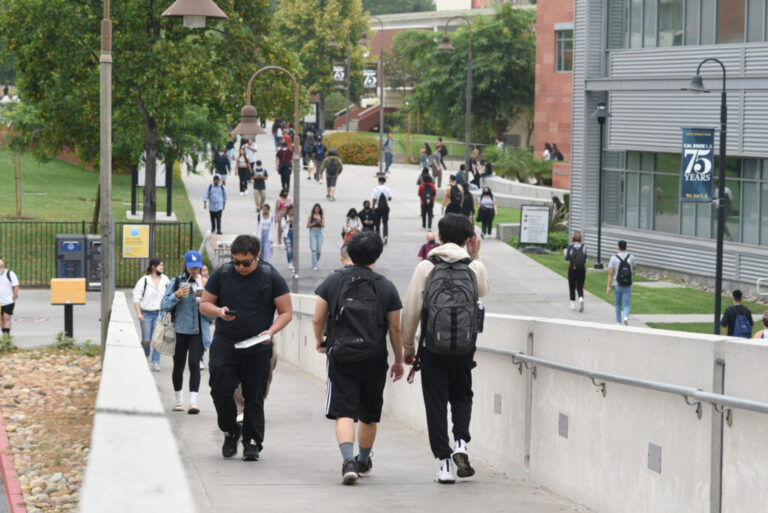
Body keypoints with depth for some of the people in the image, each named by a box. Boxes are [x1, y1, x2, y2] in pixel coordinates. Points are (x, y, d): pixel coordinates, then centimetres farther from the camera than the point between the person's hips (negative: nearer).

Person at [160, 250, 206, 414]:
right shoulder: (176, 282, 4)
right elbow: (164, 305, -1)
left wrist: (202, 298, -11)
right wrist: (177, 295, -17)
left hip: (197, 331, -1)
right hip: (179, 330, 1)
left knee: (194, 364, -13)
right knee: (178, 365, 8)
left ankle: (193, 401, -18)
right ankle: (178, 399, 24)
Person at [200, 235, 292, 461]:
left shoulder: (271, 277, -3)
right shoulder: (221, 274, 2)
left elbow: (286, 312, 0)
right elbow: (204, 304, 9)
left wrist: (271, 332, -18)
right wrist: (219, 312, -14)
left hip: (258, 349, -1)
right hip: (224, 346, 1)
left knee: (254, 397, 2)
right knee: (221, 390, -9)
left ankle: (252, 442, 11)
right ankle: (230, 432, 13)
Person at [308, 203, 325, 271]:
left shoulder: (322, 216, 10)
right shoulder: (311, 216, 7)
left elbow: (323, 226, 1)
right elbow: (307, 225, 7)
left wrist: (320, 223, -19)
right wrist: (313, 224, -10)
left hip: (319, 232, 2)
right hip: (313, 232, -2)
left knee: (319, 250, 1)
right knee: (314, 249, -13)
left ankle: (317, 259, 33)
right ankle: (314, 266, -15)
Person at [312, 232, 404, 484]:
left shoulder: (332, 281, 0)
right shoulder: (386, 287, 0)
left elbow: (318, 320, 1)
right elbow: (395, 328, 3)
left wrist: (319, 341, 22)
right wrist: (399, 360, 15)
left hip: (341, 358, -1)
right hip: (374, 359, 1)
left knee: (344, 413, -5)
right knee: (369, 415, 18)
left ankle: (348, 460, -26)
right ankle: (364, 461, 34)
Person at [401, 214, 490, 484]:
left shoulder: (426, 267, -3)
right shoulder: (475, 267, 0)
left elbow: (411, 310, -3)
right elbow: (483, 291, 24)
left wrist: (408, 346, 8)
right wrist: (475, 256, 20)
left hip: (432, 349, -1)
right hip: (464, 349, 2)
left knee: (436, 403, 6)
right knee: (462, 395, 21)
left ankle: (444, 461, 2)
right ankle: (461, 443, -1)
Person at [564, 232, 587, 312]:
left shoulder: (570, 246, -5)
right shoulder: (583, 247, 1)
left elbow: (567, 258, -6)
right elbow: (585, 259, 1)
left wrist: (565, 252, 13)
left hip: (572, 269, -1)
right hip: (581, 269, 1)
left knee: (572, 287, 11)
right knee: (580, 287, 5)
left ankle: (573, 304, 13)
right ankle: (581, 298, -24)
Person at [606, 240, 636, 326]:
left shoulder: (614, 258, -7)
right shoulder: (631, 257, -2)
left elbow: (610, 273, -11)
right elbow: (633, 269, 18)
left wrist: (608, 286, -11)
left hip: (617, 285, 0)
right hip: (627, 286, 0)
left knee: (618, 304, 18)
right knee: (626, 305, 2)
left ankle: (618, 322, 24)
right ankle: (626, 317, -27)